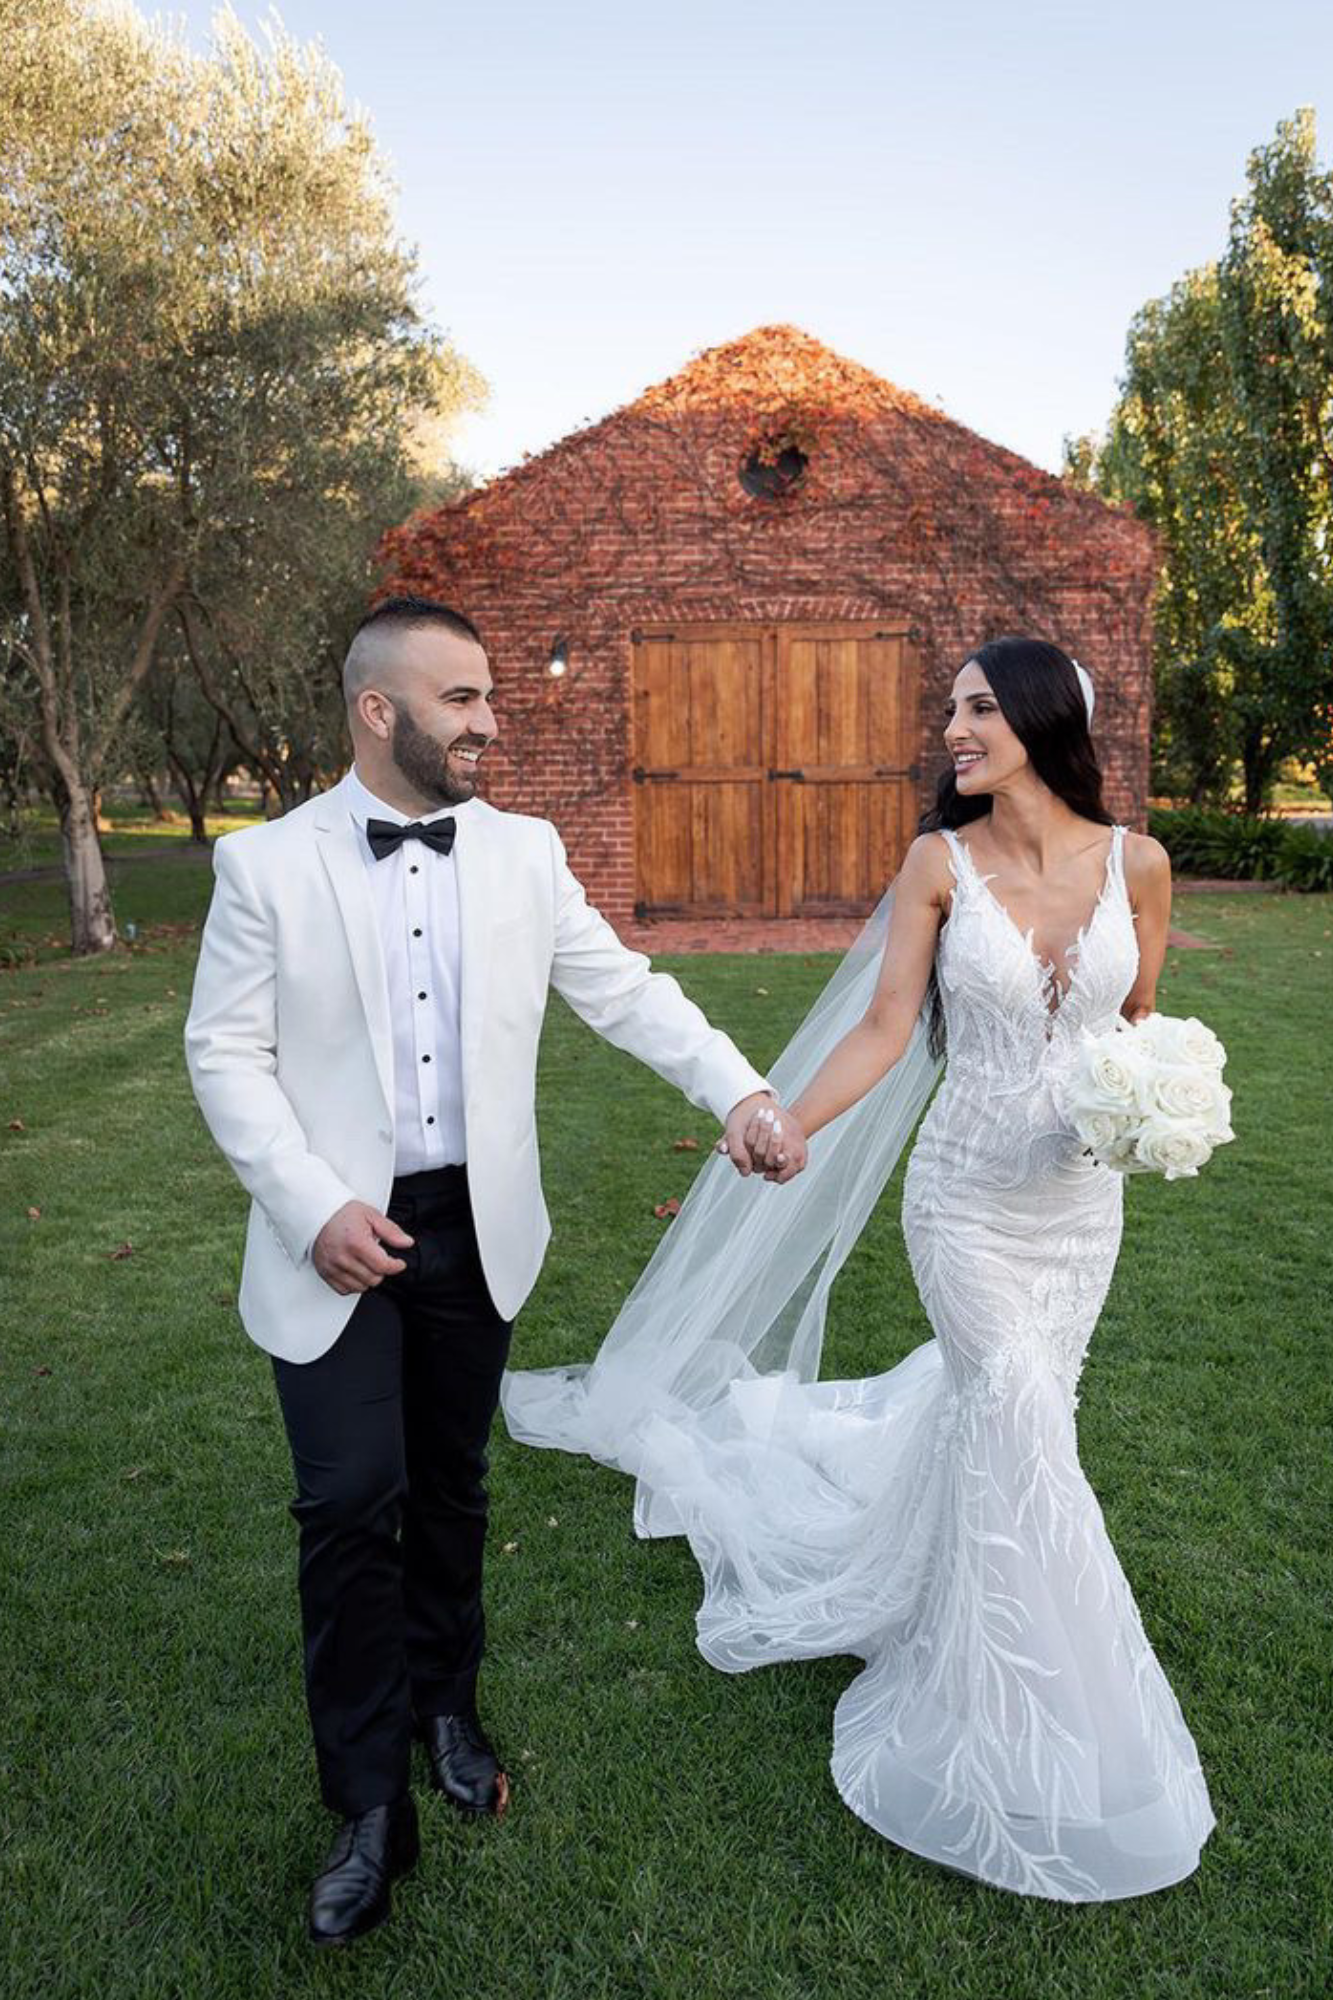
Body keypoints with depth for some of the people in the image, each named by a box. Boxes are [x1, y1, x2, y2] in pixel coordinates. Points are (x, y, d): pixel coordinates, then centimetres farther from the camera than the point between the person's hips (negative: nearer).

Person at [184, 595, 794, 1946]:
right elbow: (226, 1053, -6)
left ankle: (445, 1705, 40)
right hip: (337, 1241, -2)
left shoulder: (524, 853, 0)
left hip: (476, 1227, 3)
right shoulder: (267, 862, -6)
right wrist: (315, 1209, -15)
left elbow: (624, 991, 1)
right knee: (352, 1507, -1)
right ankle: (370, 1807, 19)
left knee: (450, 1489, 16)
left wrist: (736, 1088, -11)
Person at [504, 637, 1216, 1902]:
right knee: (1025, 1444, -3)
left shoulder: (1135, 863, -4)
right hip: (970, 1193, -3)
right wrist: (790, 1125, -26)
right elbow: (883, 1025, -12)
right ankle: (1041, 1732, 21)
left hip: (1083, 1197, 3)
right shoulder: (941, 863, -10)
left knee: (994, 1407, 18)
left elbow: (1137, 1024, 9)